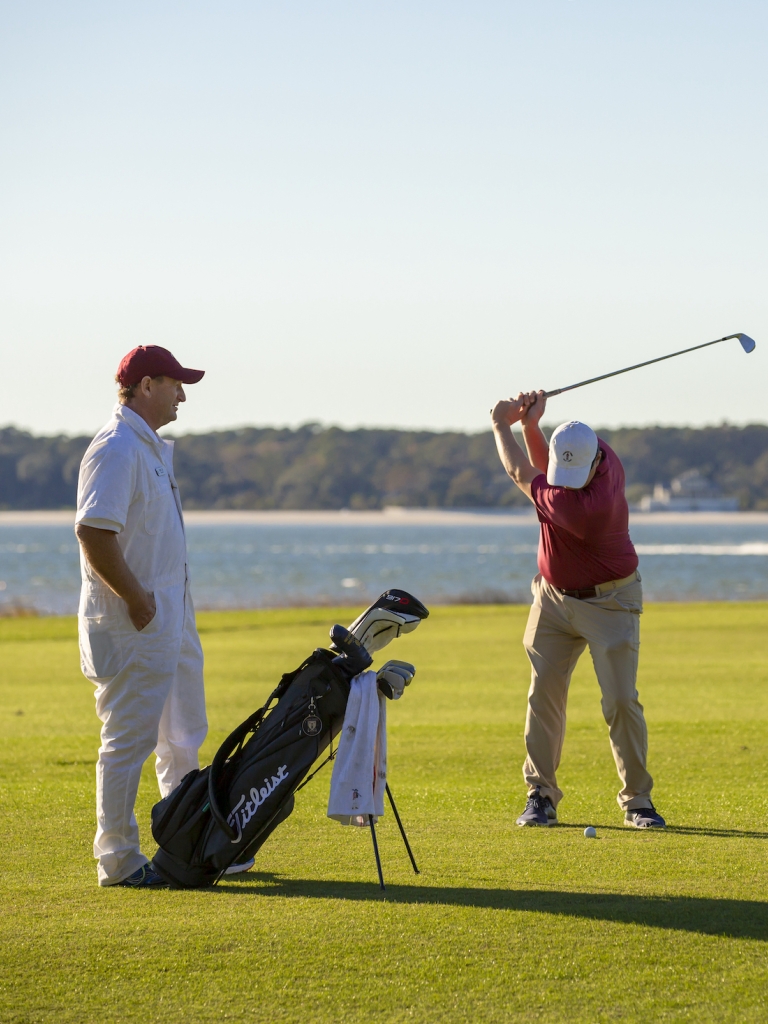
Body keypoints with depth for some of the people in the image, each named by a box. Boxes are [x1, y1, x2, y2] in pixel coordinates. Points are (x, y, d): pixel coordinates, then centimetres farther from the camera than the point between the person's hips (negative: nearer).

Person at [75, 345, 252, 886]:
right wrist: (136, 598, -22)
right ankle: (118, 858, 1)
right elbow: (93, 531, -26)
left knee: (183, 737, 17)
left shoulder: (152, 447, 16)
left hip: (171, 614, 11)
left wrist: (175, 604, 15)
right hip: (135, 620, -11)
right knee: (129, 738, -5)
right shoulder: (117, 448, -16)